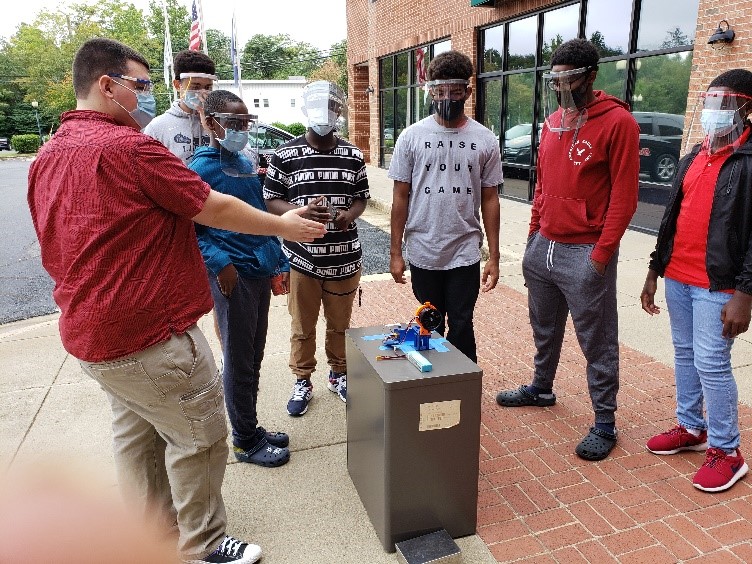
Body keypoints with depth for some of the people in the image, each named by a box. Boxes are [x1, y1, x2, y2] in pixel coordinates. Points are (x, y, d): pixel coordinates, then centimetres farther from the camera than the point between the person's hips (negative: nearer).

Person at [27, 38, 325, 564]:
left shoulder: (47, 157, 9)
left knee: (137, 435, 22)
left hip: (91, 331, 10)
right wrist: (284, 225, -2)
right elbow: (216, 208, -15)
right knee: (199, 440, 7)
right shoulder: (129, 145, -19)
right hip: (150, 334, -10)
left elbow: (57, 249, 17)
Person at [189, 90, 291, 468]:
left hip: (260, 271, 8)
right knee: (238, 362, 5)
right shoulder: (201, 168, -10)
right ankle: (245, 442, 21)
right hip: (233, 276, -8)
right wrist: (220, 264, -21)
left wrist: (279, 262, 17)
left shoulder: (245, 163, 13)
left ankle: (251, 428, 33)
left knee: (253, 358, 17)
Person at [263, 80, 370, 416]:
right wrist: (301, 211, -21)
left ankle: (339, 375, 37)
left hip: (344, 258, 2)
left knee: (340, 324, 16)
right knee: (303, 326, 10)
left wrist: (350, 213, -10)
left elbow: (362, 197, 12)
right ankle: (302, 382, 30)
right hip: (301, 258, -2)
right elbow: (270, 201, -3)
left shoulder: (353, 155, 6)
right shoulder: (285, 155, -3)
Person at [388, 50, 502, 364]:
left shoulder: (485, 140, 0)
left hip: (465, 254, 0)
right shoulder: (412, 136, -1)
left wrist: (494, 256, 1)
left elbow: (489, 199, 3)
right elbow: (400, 197, 1)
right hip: (422, 253, 1)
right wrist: (395, 252, -1)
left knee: (461, 328, 6)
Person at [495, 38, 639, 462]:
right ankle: (541, 388, 41)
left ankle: (605, 423, 19)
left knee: (597, 342, 5)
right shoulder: (553, 121, 11)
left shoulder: (617, 122, -11)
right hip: (543, 247, 7)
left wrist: (601, 255, -15)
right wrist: (534, 233, 14)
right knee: (545, 328, 21)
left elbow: (624, 197, -13)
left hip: (585, 254, -7)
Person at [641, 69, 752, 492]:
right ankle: (691, 428, 32)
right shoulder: (693, 158, 13)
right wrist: (655, 270, 15)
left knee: (711, 364, -4)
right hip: (677, 278, 7)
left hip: (718, 285, -7)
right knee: (684, 355, 15)